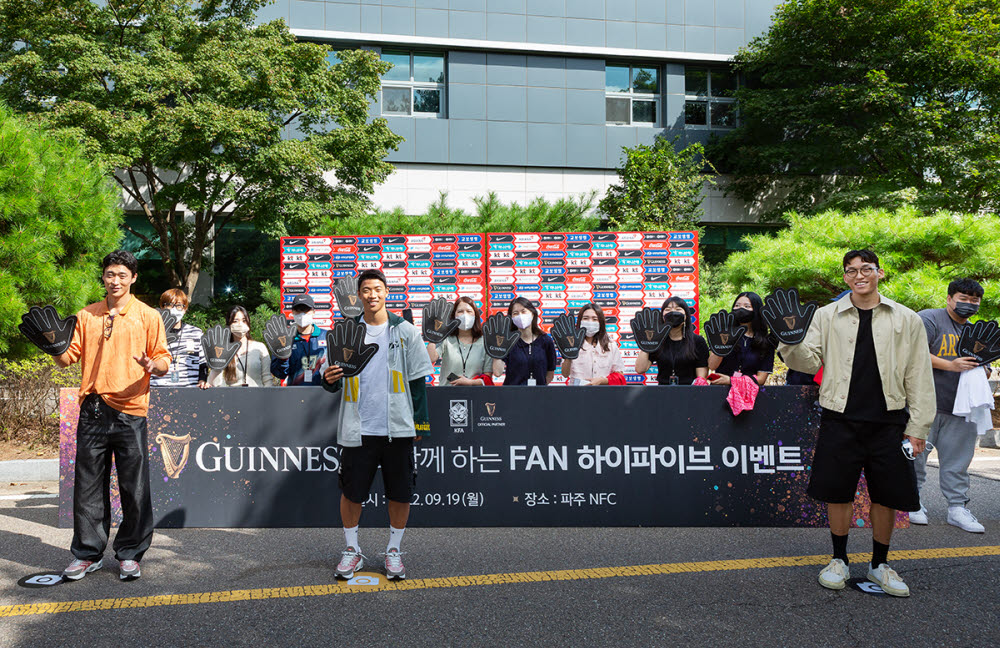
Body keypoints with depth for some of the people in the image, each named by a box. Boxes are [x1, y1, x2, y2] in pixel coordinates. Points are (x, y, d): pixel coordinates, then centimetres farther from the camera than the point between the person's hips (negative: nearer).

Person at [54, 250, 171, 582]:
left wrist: (152, 365, -18)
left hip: (130, 410, -2)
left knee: (134, 487, 1)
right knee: (88, 484, 6)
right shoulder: (86, 315, 13)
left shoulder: (148, 316, 5)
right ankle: (88, 554, 18)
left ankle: (129, 554, 14)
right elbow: (70, 356, 13)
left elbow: (164, 361, 3)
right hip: (92, 411, 3)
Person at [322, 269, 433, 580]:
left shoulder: (405, 331, 4)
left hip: (398, 427, 0)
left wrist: (420, 421, 2)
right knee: (351, 492, 6)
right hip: (358, 428, 1)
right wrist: (329, 379, -13)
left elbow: (418, 379, 6)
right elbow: (336, 383, 10)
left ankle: (393, 551, 23)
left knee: (400, 493, 5)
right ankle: (352, 551, 24)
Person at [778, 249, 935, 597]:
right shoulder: (827, 316, 5)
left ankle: (879, 564, 26)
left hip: (888, 422, 1)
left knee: (887, 496, 7)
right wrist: (790, 340, -19)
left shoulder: (907, 320, 5)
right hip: (841, 420, 0)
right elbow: (810, 362, 1)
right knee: (838, 493, 4)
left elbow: (919, 379, 6)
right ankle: (839, 561, 24)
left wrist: (917, 428, 2)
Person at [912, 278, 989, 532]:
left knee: (958, 460, 8)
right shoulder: (928, 319, -4)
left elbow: (984, 370, 26)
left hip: (961, 409, 6)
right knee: (916, 455, 1)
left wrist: (982, 370, 1)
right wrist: (950, 365, -19)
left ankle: (958, 507, 15)